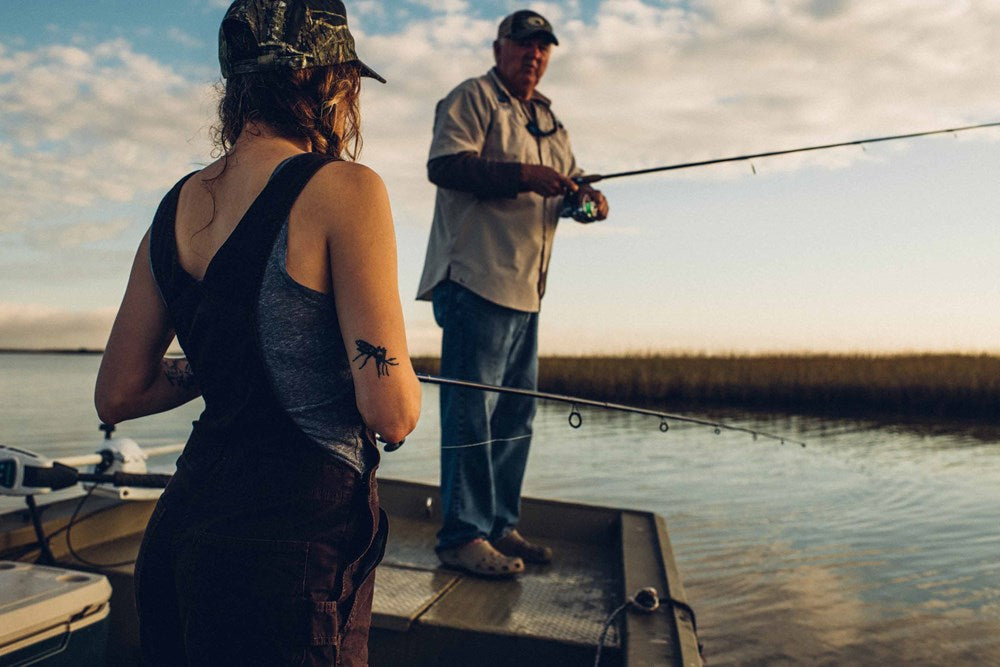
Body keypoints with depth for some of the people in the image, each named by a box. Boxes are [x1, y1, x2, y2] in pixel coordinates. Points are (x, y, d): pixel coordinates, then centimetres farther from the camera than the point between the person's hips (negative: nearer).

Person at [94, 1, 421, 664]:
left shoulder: (177, 205, 6)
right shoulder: (344, 189, -15)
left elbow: (117, 396, 11)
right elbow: (391, 413, -19)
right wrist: (398, 372, 3)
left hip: (180, 522, 8)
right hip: (291, 539, -8)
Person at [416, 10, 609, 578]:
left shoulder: (549, 118, 24)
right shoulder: (472, 98, -1)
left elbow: (570, 176, 26)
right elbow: (444, 163, -15)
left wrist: (590, 199, 2)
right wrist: (523, 174, -23)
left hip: (526, 287, 9)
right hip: (476, 276, -9)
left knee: (516, 409, 11)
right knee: (472, 409, -7)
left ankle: (501, 526, 21)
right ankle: (463, 535, 1)